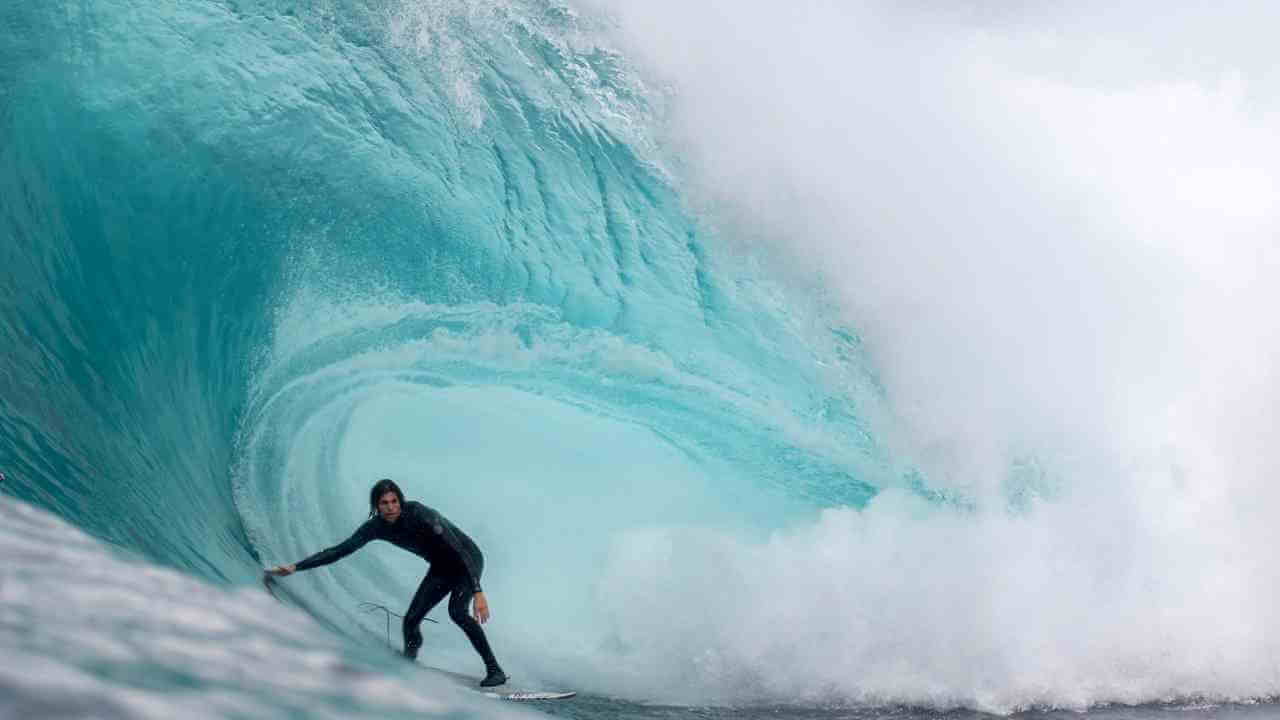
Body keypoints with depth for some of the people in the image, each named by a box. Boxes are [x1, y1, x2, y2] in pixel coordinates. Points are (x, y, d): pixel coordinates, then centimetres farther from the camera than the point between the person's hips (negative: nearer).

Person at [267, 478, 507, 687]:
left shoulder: (419, 514, -32)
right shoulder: (377, 526, -13)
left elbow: (459, 549, -37)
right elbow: (340, 550, -7)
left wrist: (477, 592, -44)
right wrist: (295, 567, -14)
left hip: (467, 560, -7)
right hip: (441, 567, 7)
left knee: (457, 611, -28)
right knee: (411, 620, -2)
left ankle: (495, 671, -21)